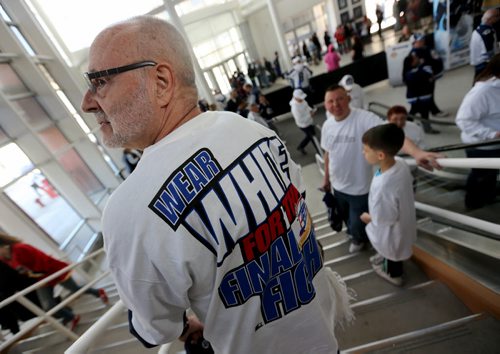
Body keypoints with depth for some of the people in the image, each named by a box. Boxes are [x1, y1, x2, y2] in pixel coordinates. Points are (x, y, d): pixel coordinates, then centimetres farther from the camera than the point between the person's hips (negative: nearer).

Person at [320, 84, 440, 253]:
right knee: (347, 218, 29)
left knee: (358, 224, 12)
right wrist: (326, 178, 14)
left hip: (360, 188, -5)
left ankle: (360, 238, 49)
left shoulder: (364, 118, -24)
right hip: (338, 185, 6)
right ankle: (354, 233, 62)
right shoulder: (327, 125, -5)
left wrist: (417, 152, -56)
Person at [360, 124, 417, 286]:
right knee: (390, 250, 36)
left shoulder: (383, 186, -44)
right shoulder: (402, 165, -19)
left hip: (391, 232, -6)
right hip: (404, 222, 6)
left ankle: (393, 274, 55)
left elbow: (385, 219, -30)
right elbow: (406, 186, 2)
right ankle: (386, 258, 64)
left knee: (392, 252, 26)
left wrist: (368, 218, -12)